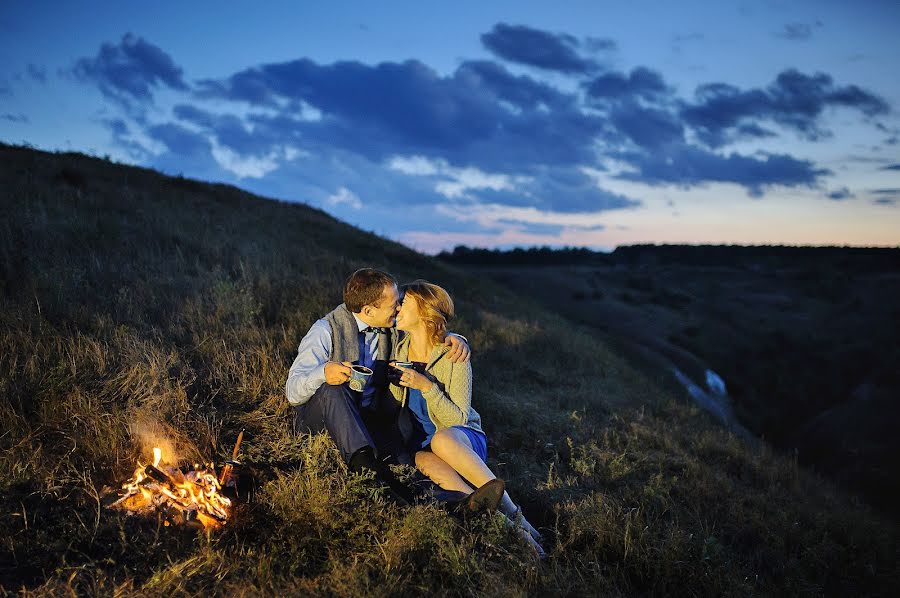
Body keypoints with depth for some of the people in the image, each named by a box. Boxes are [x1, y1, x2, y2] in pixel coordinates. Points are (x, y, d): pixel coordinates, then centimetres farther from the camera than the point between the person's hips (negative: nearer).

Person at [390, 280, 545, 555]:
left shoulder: (453, 357, -10)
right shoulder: (399, 351, 4)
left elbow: (458, 419, -14)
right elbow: (398, 407, 15)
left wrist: (426, 386, -24)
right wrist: (395, 381, -5)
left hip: (465, 439, -2)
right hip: (421, 445, 3)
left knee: (443, 439, -39)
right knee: (429, 464, -35)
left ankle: (512, 513, -34)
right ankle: (502, 523, -40)